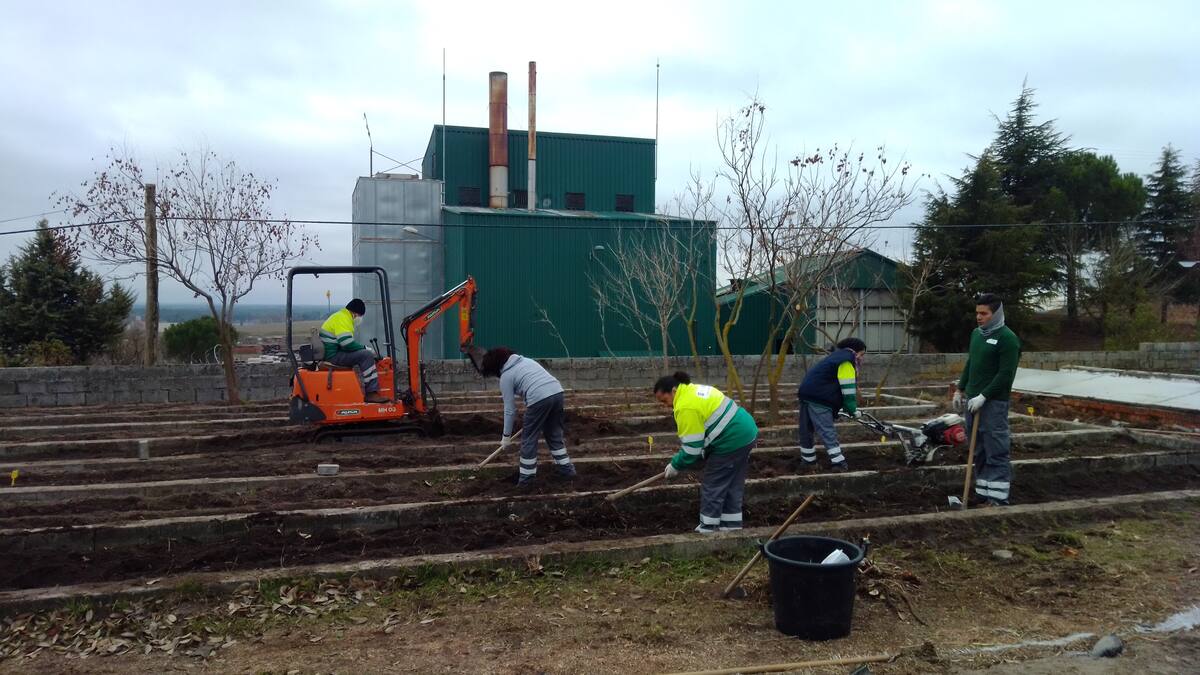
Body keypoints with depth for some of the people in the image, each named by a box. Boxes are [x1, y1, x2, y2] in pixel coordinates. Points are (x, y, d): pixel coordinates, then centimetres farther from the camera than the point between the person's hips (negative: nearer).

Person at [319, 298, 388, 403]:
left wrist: (363, 348, 13)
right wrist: (365, 348, -11)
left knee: (363, 354, 22)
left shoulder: (341, 316, 20)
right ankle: (371, 393, -21)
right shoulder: (342, 319, -14)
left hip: (333, 353, 11)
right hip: (333, 356, -11)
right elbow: (347, 343, -24)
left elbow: (346, 342, 25)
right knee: (367, 355, -20)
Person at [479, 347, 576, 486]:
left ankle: (526, 477, 16)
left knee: (529, 439, 9)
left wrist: (506, 435, 17)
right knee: (554, 433, 23)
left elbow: (509, 409, 7)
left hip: (539, 399, -7)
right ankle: (567, 468, 29)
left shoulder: (506, 377, 6)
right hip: (557, 392, 7)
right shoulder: (526, 360, 25)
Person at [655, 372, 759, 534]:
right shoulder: (694, 390, 13)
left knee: (713, 485, 2)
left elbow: (692, 446, -17)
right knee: (733, 484, 18)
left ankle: (708, 527, 9)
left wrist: (675, 466, -3)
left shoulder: (686, 407, -19)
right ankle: (732, 523, 27)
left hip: (731, 441, -10)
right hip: (746, 433, 10)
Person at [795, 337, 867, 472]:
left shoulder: (837, 357, 24)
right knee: (828, 432, -9)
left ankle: (808, 460, 24)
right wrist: (853, 410, -3)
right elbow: (848, 389, -11)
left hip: (808, 393, 10)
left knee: (807, 430, 15)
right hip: (818, 399, -10)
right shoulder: (846, 361, -7)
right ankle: (838, 462, -8)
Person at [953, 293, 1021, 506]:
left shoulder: (1007, 338, -10)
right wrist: (960, 389, 20)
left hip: (994, 403, -8)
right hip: (973, 401, 8)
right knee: (979, 452, 11)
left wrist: (984, 397, -17)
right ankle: (983, 494, 17)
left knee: (996, 452, -5)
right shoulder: (976, 333, 15)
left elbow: (1006, 375, -15)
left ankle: (998, 498, -1)